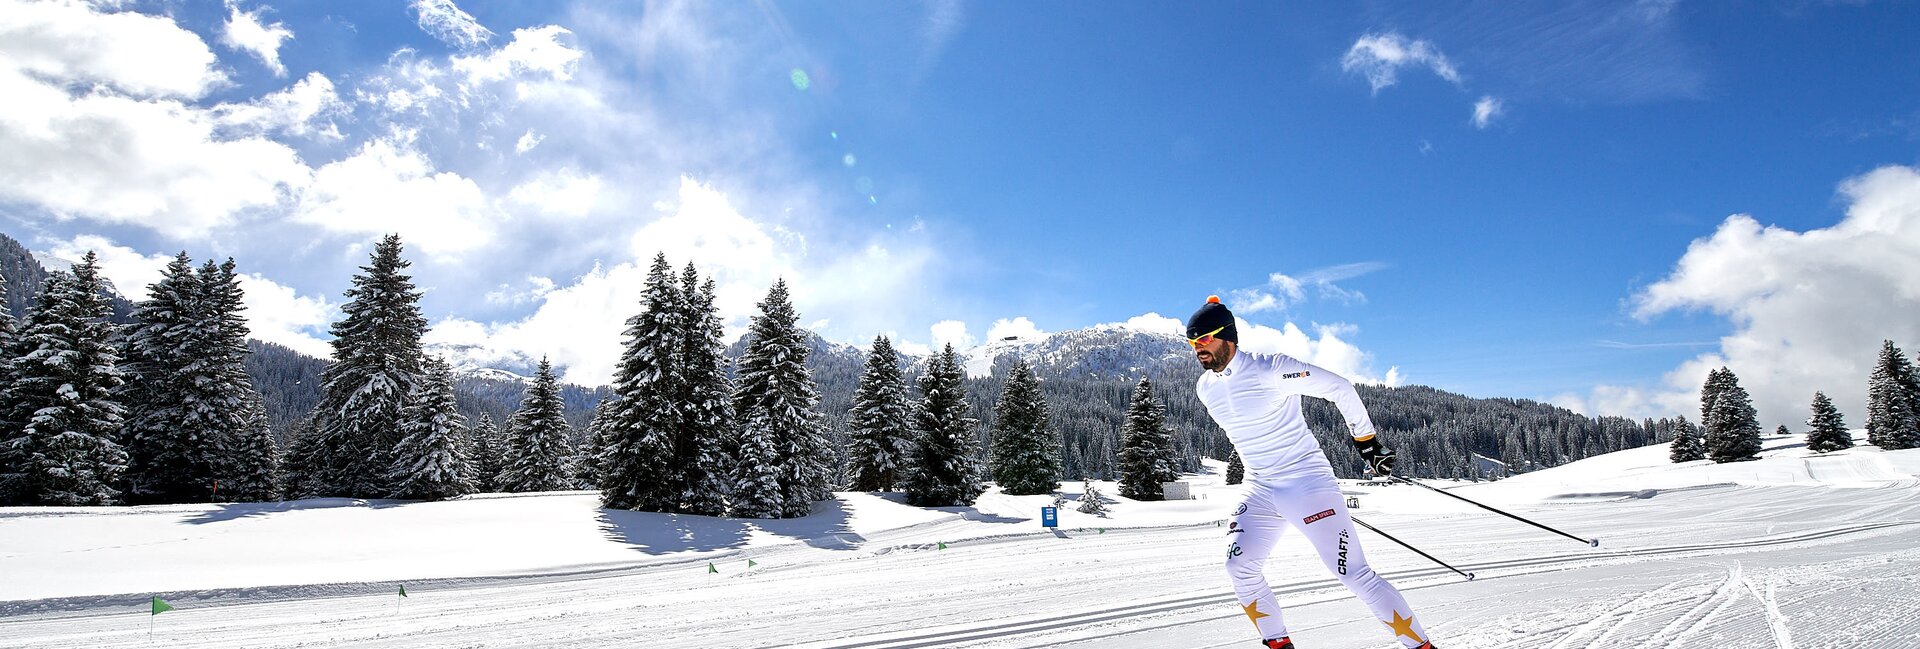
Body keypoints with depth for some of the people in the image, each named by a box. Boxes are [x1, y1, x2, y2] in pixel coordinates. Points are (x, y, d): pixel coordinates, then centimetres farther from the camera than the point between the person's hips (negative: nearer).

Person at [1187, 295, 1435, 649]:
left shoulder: (1270, 369, -17)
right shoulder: (1205, 387, 4)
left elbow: (1339, 387, -10)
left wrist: (1366, 440, -4)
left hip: (1309, 482, -6)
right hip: (1261, 490, 6)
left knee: (1355, 575, -7)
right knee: (1239, 566, -8)